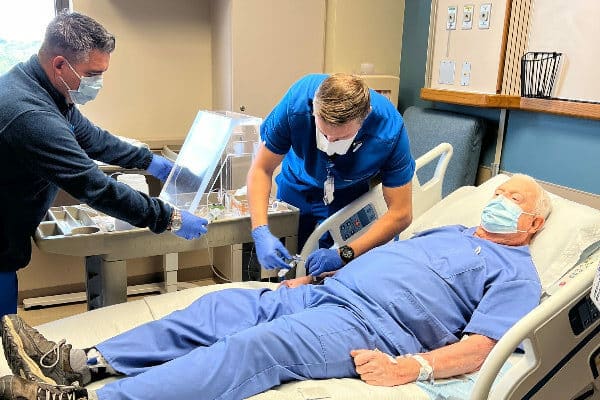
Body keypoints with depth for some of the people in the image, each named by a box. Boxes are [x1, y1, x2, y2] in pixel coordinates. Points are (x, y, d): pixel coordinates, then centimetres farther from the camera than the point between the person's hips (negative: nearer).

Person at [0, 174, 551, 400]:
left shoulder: (516, 274, 6)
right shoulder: (449, 231, 30)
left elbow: (480, 346, -8)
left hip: (370, 326, -8)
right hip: (328, 293, 8)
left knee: (256, 349, -28)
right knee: (223, 307, -9)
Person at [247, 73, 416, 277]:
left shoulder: (389, 129, -35)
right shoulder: (296, 102, -34)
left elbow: (400, 214, -29)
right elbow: (261, 169, -22)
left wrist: (344, 254, -38)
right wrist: (261, 232, -36)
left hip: (352, 198, -1)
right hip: (298, 189, 1)